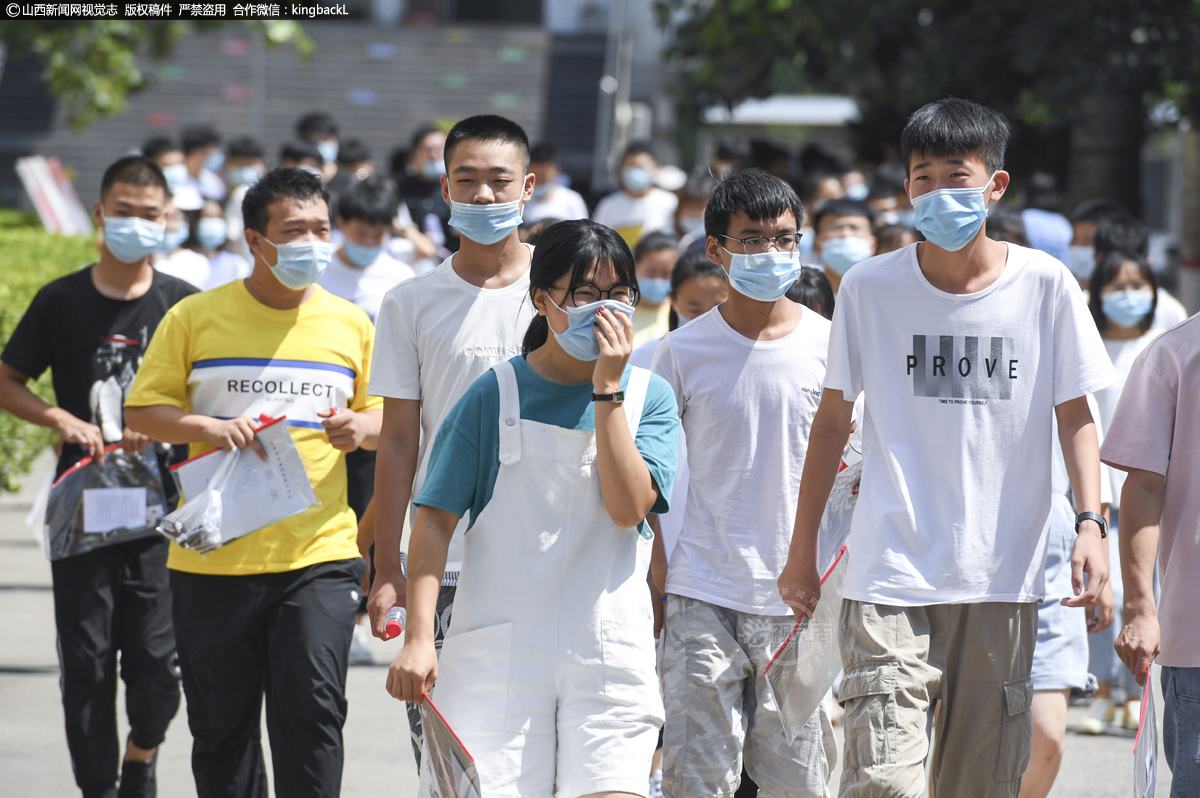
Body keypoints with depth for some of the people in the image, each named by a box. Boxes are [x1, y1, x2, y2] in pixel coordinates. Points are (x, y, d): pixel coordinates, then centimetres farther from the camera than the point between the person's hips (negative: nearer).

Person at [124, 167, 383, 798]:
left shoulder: (350, 325, 8)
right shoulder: (194, 318, 2)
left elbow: (384, 414, 16)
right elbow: (142, 410, 3)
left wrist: (361, 426, -8)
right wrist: (211, 428, -15)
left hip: (318, 557, 0)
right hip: (212, 559, 0)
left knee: (311, 710, -12)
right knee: (220, 723, 8)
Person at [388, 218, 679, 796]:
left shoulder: (648, 396, 5)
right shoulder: (495, 395, 2)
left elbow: (629, 507, -10)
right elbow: (437, 516, 0)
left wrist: (607, 388, -11)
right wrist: (418, 636, -9)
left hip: (610, 655, 1)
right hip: (497, 654, -1)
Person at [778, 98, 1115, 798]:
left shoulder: (1046, 285, 1)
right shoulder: (870, 288, 1)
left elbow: (1075, 416, 7)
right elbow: (834, 419, 10)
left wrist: (1091, 523, -7)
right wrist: (803, 546, 11)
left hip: (1003, 582, 1)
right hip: (891, 580, -1)